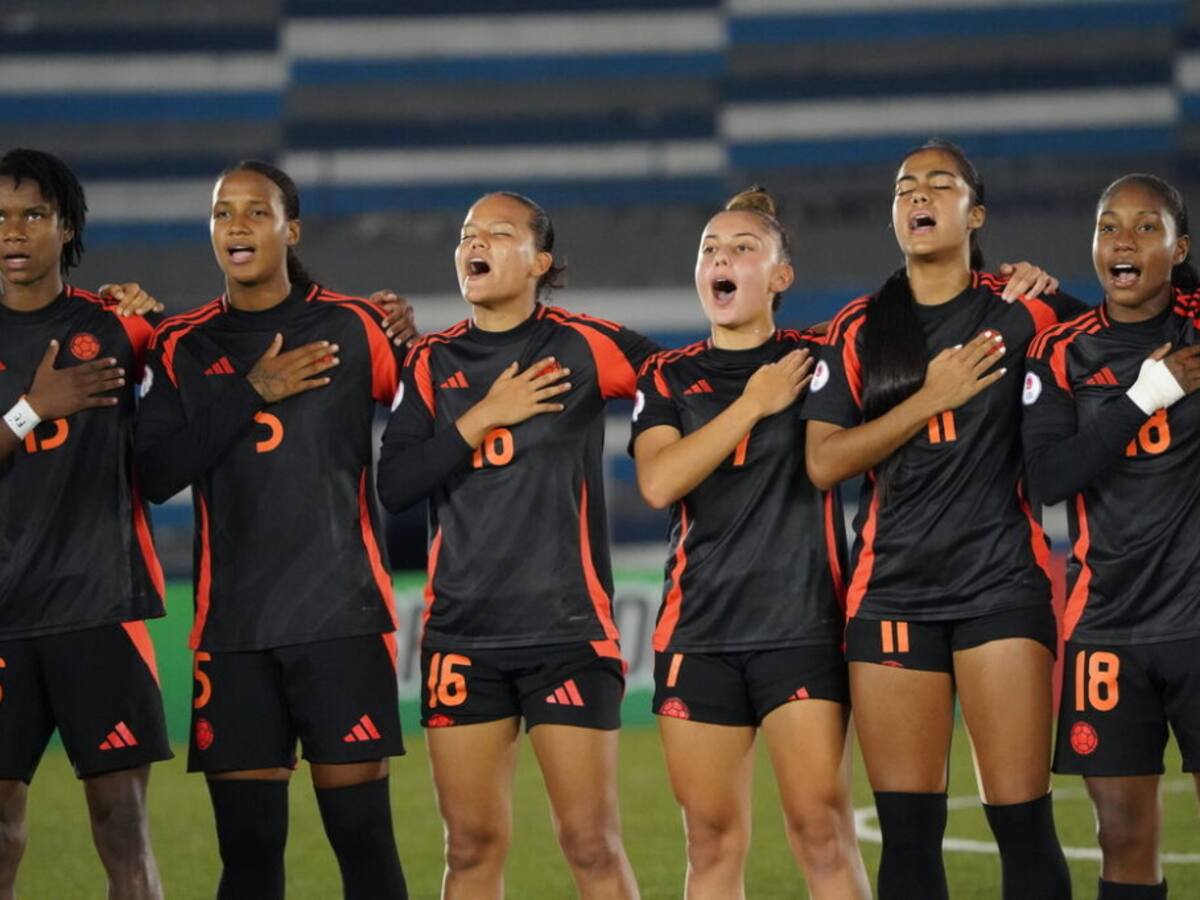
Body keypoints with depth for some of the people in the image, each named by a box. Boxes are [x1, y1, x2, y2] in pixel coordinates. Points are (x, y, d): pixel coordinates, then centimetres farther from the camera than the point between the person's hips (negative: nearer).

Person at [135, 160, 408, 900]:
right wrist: (251, 391, -6)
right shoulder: (183, 346, 9)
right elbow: (156, 473, -1)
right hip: (232, 625, 2)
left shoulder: (354, 329, 3)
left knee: (362, 833, -6)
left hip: (341, 616, -2)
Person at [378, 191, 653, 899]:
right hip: (462, 634, 3)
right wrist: (482, 417, -8)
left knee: (592, 843, -5)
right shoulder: (433, 363, 8)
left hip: (567, 628, -3)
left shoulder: (585, 346, -1)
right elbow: (395, 484, -2)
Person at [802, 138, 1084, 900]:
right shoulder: (858, 331, 9)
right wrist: (930, 398, -8)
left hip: (1002, 586, -2)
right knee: (907, 826, 1)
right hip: (892, 592, 2)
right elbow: (823, 463, -1)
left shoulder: (1020, 313, 4)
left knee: (1021, 818, -8)